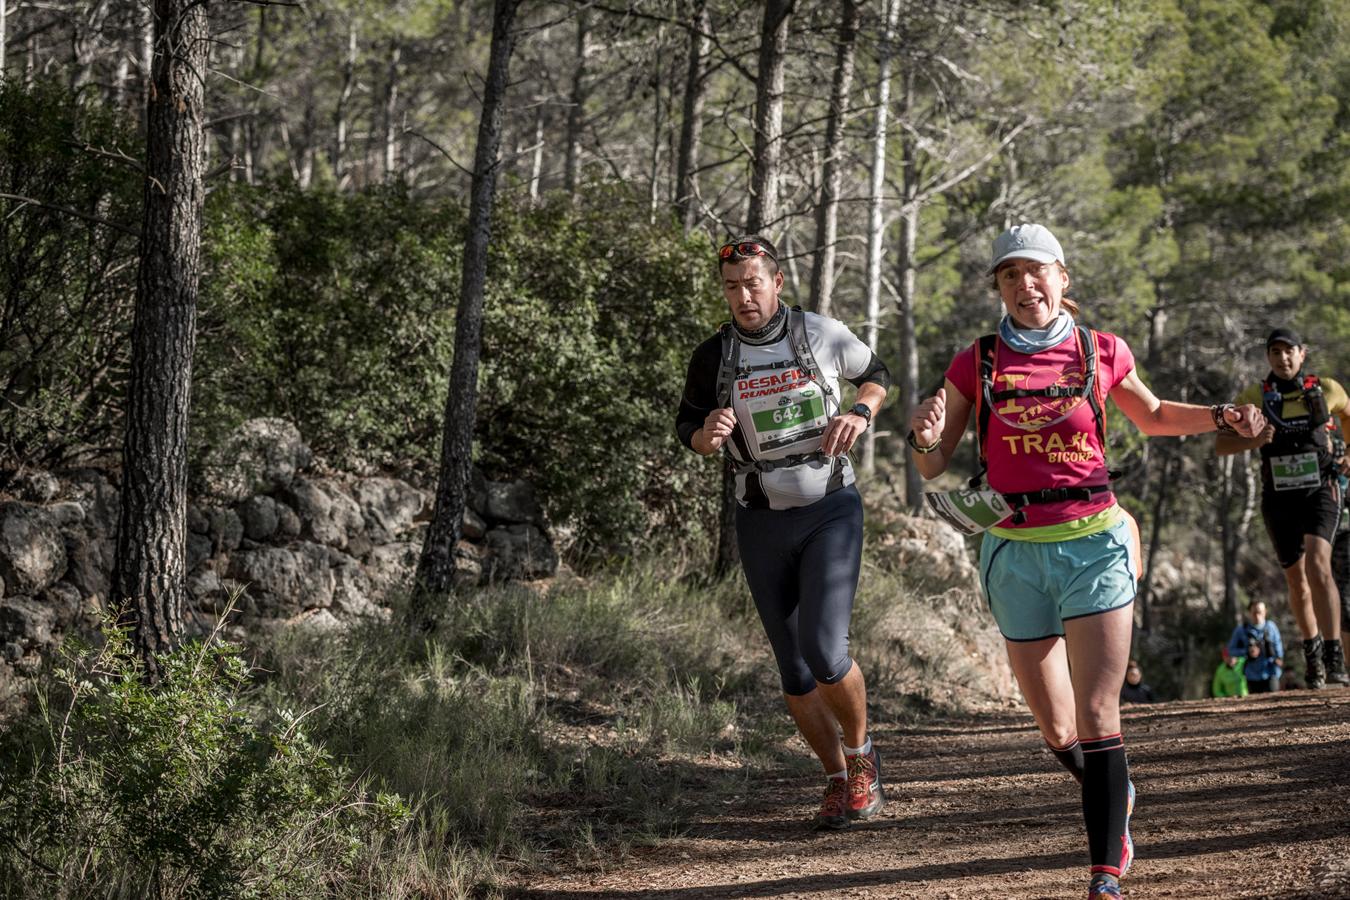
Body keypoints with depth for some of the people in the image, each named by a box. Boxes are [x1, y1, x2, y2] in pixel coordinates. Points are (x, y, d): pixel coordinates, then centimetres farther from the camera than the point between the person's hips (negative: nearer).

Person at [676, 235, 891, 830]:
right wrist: (708, 434, -15)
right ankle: (838, 780, 22)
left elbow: (875, 374, 13)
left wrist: (860, 414, -7)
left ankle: (862, 755, 10)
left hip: (830, 512, -2)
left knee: (825, 651, -16)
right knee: (794, 671, 5)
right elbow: (687, 429, 9)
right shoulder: (714, 357, -2)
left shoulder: (822, 335, -5)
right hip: (761, 523, 2)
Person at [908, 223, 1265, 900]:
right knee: (1057, 731, 8)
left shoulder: (1101, 353, 3)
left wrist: (1221, 417, 6)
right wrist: (926, 437, -16)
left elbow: (1152, 417, 22)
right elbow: (933, 468, 7)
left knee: (1096, 717, -13)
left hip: (1094, 544, -2)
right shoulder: (976, 364, 3)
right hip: (1016, 553, 2)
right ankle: (1115, 795, 40)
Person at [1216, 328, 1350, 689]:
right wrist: (1252, 441, -21)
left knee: (1317, 564, -23)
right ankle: (1311, 649, 31)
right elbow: (1220, 445, -2)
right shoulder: (1255, 396, -1)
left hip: (1319, 493, -2)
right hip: (1279, 499, 2)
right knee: (1296, 579, 9)